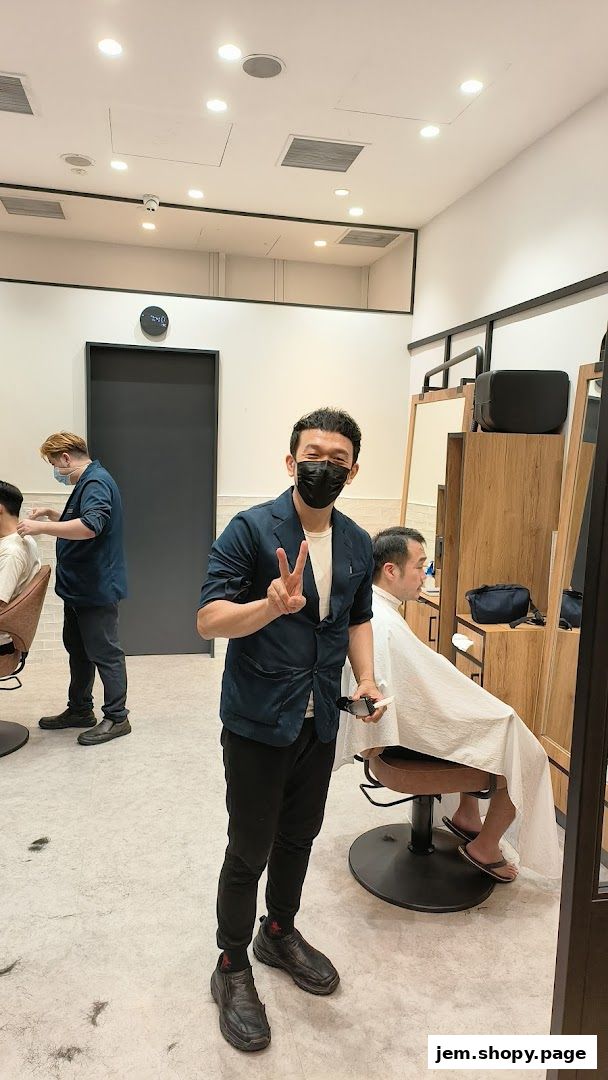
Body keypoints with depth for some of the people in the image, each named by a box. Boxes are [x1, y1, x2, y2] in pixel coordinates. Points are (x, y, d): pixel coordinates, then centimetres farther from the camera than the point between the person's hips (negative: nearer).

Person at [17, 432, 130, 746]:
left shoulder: (96, 483, -17)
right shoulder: (87, 483, 16)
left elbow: (90, 526, -34)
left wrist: (42, 527, -30)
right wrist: (52, 515, 13)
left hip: (96, 588, -11)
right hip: (79, 588, 11)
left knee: (105, 654, -2)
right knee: (77, 649, 18)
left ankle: (116, 718, 8)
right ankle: (79, 710, 31)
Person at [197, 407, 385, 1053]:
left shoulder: (358, 544, 3)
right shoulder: (251, 529, -16)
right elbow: (209, 620, -21)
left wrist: (366, 679, 0)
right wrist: (275, 604, -39)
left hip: (320, 723, 6)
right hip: (257, 723, -5)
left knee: (299, 836, 22)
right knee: (249, 850, 8)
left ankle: (280, 932, 47)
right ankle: (232, 968, 32)